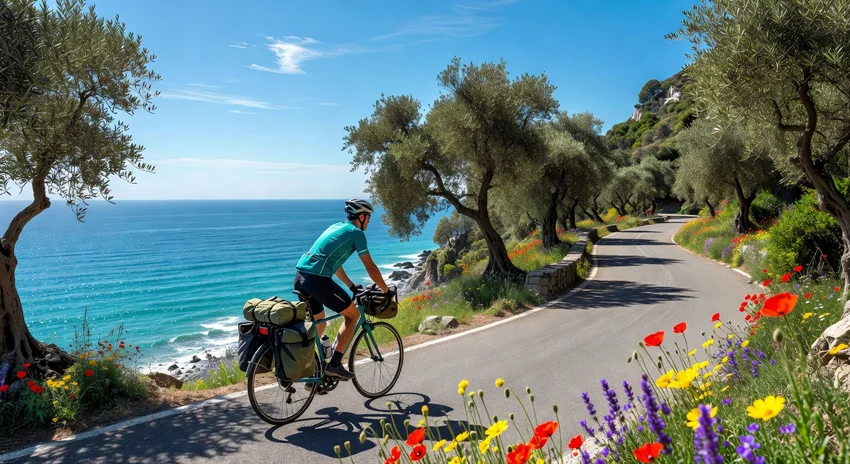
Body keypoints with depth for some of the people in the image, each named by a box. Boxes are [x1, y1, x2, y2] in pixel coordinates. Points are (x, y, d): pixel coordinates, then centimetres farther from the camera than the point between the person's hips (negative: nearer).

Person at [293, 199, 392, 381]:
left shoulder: (335, 227, 26)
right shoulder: (356, 232, 2)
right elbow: (370, 267, 1)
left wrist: (352, 286, 37)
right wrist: (387, 291, 12)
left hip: (300, 276, 8)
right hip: (317, 279, -8)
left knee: (318, 323, 22)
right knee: (353, 315, 8)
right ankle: (334, 364, 3)